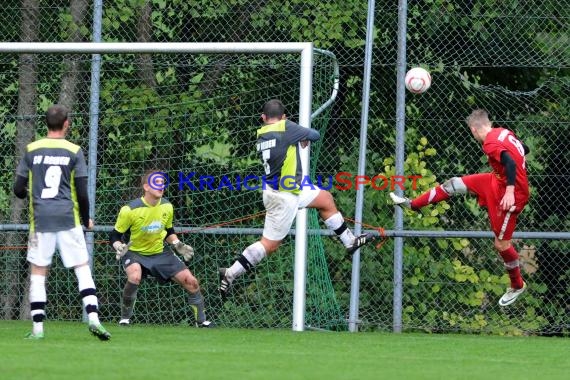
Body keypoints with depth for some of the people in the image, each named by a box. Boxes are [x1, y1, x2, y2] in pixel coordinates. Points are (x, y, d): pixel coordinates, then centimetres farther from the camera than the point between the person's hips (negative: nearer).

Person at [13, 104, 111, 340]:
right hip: (68, 219, -1)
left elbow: (18, 190, 4)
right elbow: (82, 193, -2)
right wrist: (86, 219, 15)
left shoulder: (32, 150, 3)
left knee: (38, 273, 7)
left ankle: (37, 327, 3)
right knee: (83, 269, 3)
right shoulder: (74, 152, 0)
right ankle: (93, 318, -11)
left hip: (40, 221, 1)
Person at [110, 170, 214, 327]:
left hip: (160, 253, 5)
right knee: (134, 277, -37)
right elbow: (115, 236, -11)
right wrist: (119, 248, -31)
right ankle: (124, 318, -17)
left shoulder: (167, 207, -3)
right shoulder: (130, 210, -20)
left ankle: (201, 320, 15)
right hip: (135, 253, -5)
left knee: (191, 281, -4)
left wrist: (178, 245, -3)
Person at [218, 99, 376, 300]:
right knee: (269, 244, -2)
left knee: (326, 199, 21)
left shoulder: (261, 135, 4)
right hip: (285, 196, -9)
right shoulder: (286, 128, -16)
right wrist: (305, 138, 19)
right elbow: (315, 135, -2)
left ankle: (350, 242, 30)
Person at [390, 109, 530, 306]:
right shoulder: (503, 132, 0)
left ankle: (517, 286, 23)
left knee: (501, 244, 2)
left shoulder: (491, 143, -25)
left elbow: (510, 162, -38)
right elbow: (523, 150, 14)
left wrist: (510, 192, -43)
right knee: (454, 184, 12)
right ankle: (412, 204, 27)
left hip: (508, 195, -9)